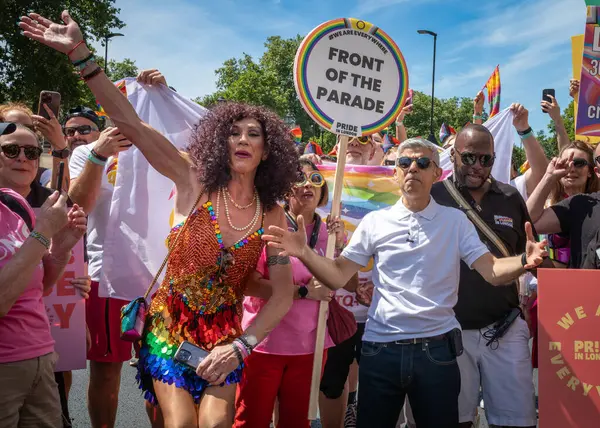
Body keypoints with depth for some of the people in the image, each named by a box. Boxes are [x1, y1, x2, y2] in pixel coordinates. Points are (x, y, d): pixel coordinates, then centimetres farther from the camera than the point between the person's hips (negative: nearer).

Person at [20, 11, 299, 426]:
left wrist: (241, 346, -18)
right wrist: (80, 52, -26)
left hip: (225, 334, 2)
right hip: (170, 324, -1)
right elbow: (129, 123, -19)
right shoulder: (195, 182, -10)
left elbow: (282, 296, -5)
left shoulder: (272, 216, -5)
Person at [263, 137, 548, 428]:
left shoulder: (455, 221, 3)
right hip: (380, 349, 1)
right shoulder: (375, 222, 4)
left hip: (436, 349, 0)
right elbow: (337, 277, 2)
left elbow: (493, 272, -5)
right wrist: (303, 252, -16)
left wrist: (524, 261, -26)